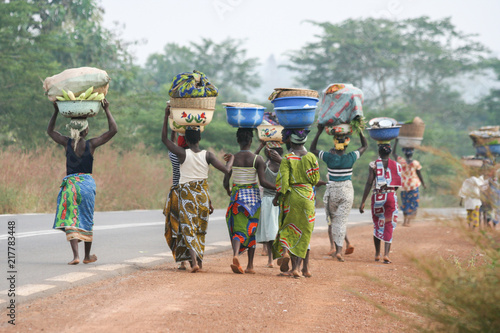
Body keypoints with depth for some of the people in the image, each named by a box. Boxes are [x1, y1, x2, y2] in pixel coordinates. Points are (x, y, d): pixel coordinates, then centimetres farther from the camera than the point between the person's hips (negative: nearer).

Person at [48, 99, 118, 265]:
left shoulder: (67, 143, -1)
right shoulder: (91, 144, -6)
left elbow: (50, 131, 17)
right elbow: (113, 130, -3)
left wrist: (56, 111, 20)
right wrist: (106, 110, 2)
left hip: (69, 184, 0)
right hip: (87, 182, 0)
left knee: (70, 220, -2)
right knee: (86, 220, 12)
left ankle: (75, 255, -16)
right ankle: (87, 255, 23)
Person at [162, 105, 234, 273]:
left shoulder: (183, 154, -11)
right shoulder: (207, 155, -7)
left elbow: (164, 138, -2)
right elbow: (226, 170, -10)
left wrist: (166, 116, 1)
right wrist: (231, 158, 12)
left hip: (186, 194, -3)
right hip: (203, 193, 3)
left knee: (188, 227, -3)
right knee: (200, 228, 16)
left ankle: (194, 260, -20)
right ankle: (198, 259, 23)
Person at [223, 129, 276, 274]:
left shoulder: (232, 158, -2)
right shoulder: (257, 159, -7)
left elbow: (226, 182, 1)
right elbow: (263, 182, -12)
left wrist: (229, 190, 23)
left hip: (237, 196, 1)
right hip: (253, 196, -1)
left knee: (238, 230, 2)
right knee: (251, 230, 10)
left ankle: (235, 255, -27)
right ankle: (250, 266, 13)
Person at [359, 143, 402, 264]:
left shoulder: (374, 165, -4)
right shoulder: (396, 165, 3)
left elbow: (368, 184, -8)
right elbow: (398, 185, 8)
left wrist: (363, 202, -6)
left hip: (378, 197, -1)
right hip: (392, 196, 1)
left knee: (377, 225, 15)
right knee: (389, 227, 3)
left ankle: (377, 254, 20)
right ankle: (386, 254, -11)